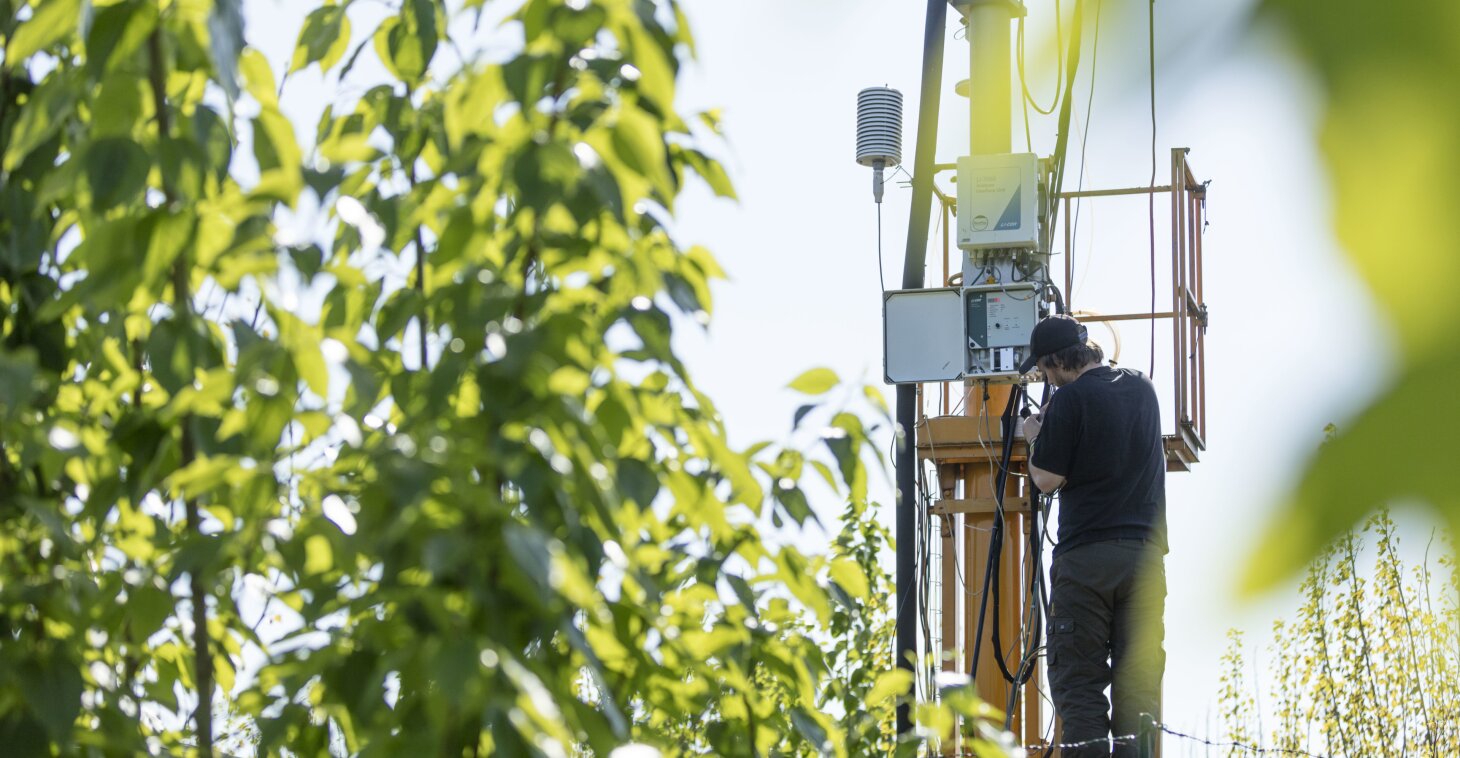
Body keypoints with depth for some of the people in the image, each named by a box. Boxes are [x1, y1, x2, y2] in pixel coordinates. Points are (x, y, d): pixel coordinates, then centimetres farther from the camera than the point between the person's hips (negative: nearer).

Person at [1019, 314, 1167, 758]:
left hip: (1087, 554, -6)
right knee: (1138, 680, 5)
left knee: (1078, 680, -4)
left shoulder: (1072, 398, -8)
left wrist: (1035, 438, 10)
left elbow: (1047, 479, -7)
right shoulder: (1142, 389, 13)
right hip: (1145, 551, 6)